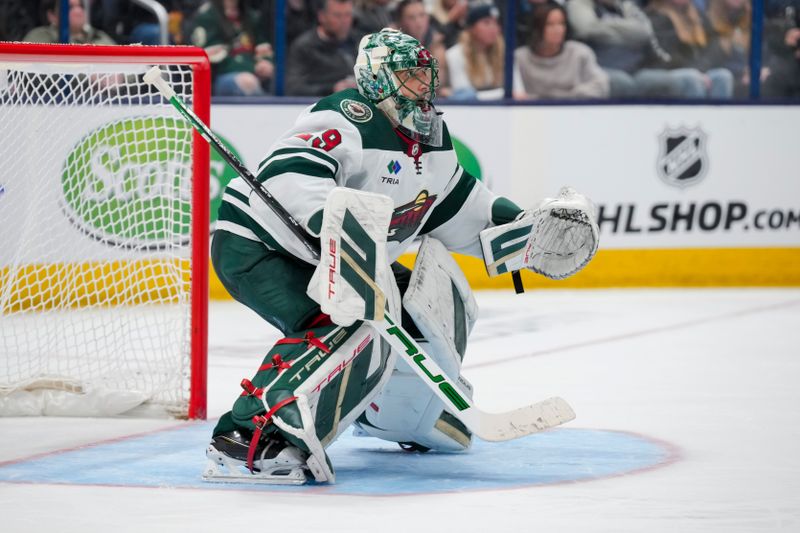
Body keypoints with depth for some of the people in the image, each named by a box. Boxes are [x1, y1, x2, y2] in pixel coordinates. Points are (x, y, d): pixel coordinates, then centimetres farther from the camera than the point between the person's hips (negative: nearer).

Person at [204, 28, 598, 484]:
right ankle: (247, 437, -42)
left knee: (433, 300, 11)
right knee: (344, 326, -32)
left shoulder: (433, 144, 6)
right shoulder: (349, 122, -24)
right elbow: (288, 173, -40)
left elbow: (463, 215, 17)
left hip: (330, 258, 10)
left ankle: (386, 412, 30)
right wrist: (337, 219, -55)